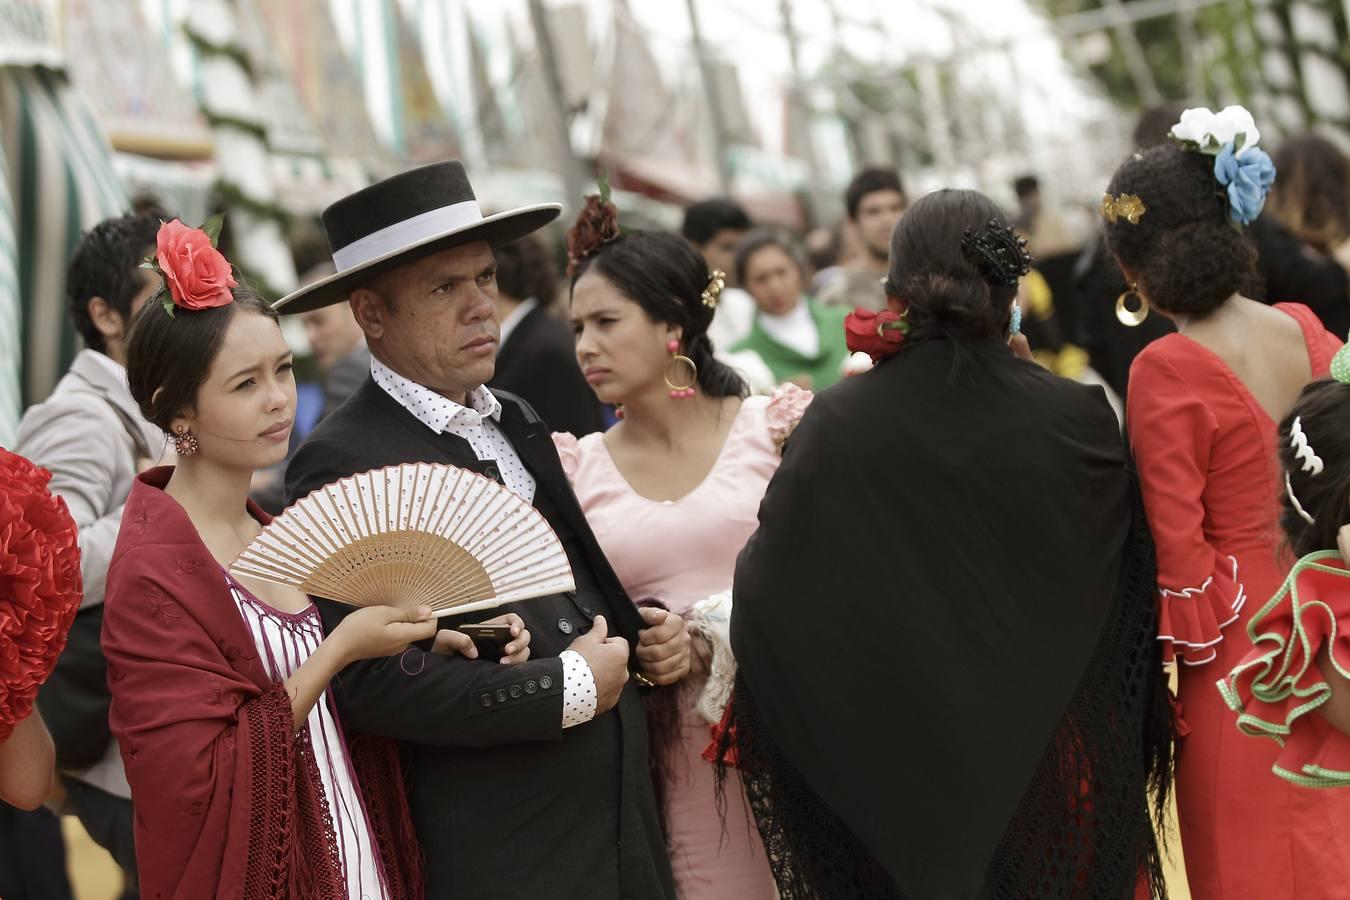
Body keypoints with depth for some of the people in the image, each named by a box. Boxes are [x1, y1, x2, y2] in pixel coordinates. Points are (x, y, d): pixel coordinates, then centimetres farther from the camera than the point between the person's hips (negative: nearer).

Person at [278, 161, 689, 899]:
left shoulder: (517, 425, 10)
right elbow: (371, 683, -23)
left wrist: (646, 631, 1)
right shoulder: (343, 464, -15)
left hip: (623, 813, 7)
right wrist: (569, 689, -16)